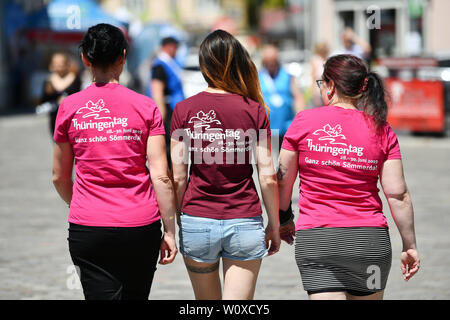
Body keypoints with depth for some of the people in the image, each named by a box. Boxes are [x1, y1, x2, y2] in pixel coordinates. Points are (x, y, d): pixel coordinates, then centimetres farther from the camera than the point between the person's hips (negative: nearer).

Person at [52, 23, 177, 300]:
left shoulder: (69, 108, 1)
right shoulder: (146, 107, -2)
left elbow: (60, 177, 10)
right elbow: (161, 176, -5)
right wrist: (170, 230, 3)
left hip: (88, 232, -1)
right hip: (141, 227, 1)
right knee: (136, 296, 18)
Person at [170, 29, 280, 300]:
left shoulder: (184, 110, -2)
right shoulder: (254, 111, -4)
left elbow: (178, 177, -2)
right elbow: (268, 177, -4)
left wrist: (177, 218, 11)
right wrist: (274, 225, 7)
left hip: (197, 223, 1)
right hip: (244, 222, -1)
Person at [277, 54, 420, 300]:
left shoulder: (304, 121, -2)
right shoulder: (381, 130, 2)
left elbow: (282, 181, 4)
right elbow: (398, 195, -1)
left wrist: (284, 219, 22)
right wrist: (410, 246, 8)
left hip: (316, 242, -2)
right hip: (371, 242, 2)